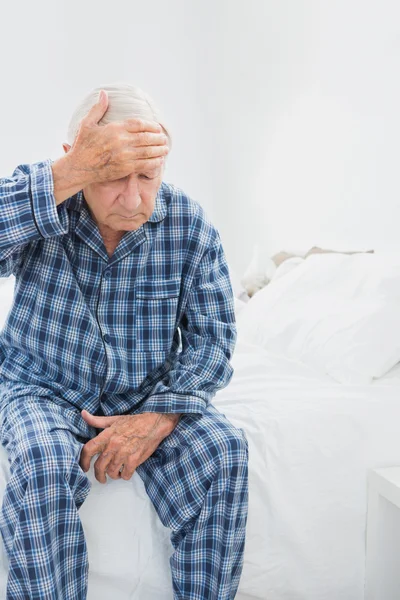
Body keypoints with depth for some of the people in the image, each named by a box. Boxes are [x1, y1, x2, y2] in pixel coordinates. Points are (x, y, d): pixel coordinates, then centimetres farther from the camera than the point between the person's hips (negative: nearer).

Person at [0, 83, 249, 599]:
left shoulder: (188, 225, -10)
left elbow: (212, 336, -7)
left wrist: (160, 417, -21)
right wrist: (68, 174, -41)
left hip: (148, 396, 2)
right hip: (43, 389, -1)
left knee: (223, 449, -23)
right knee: (44, 464, -32)